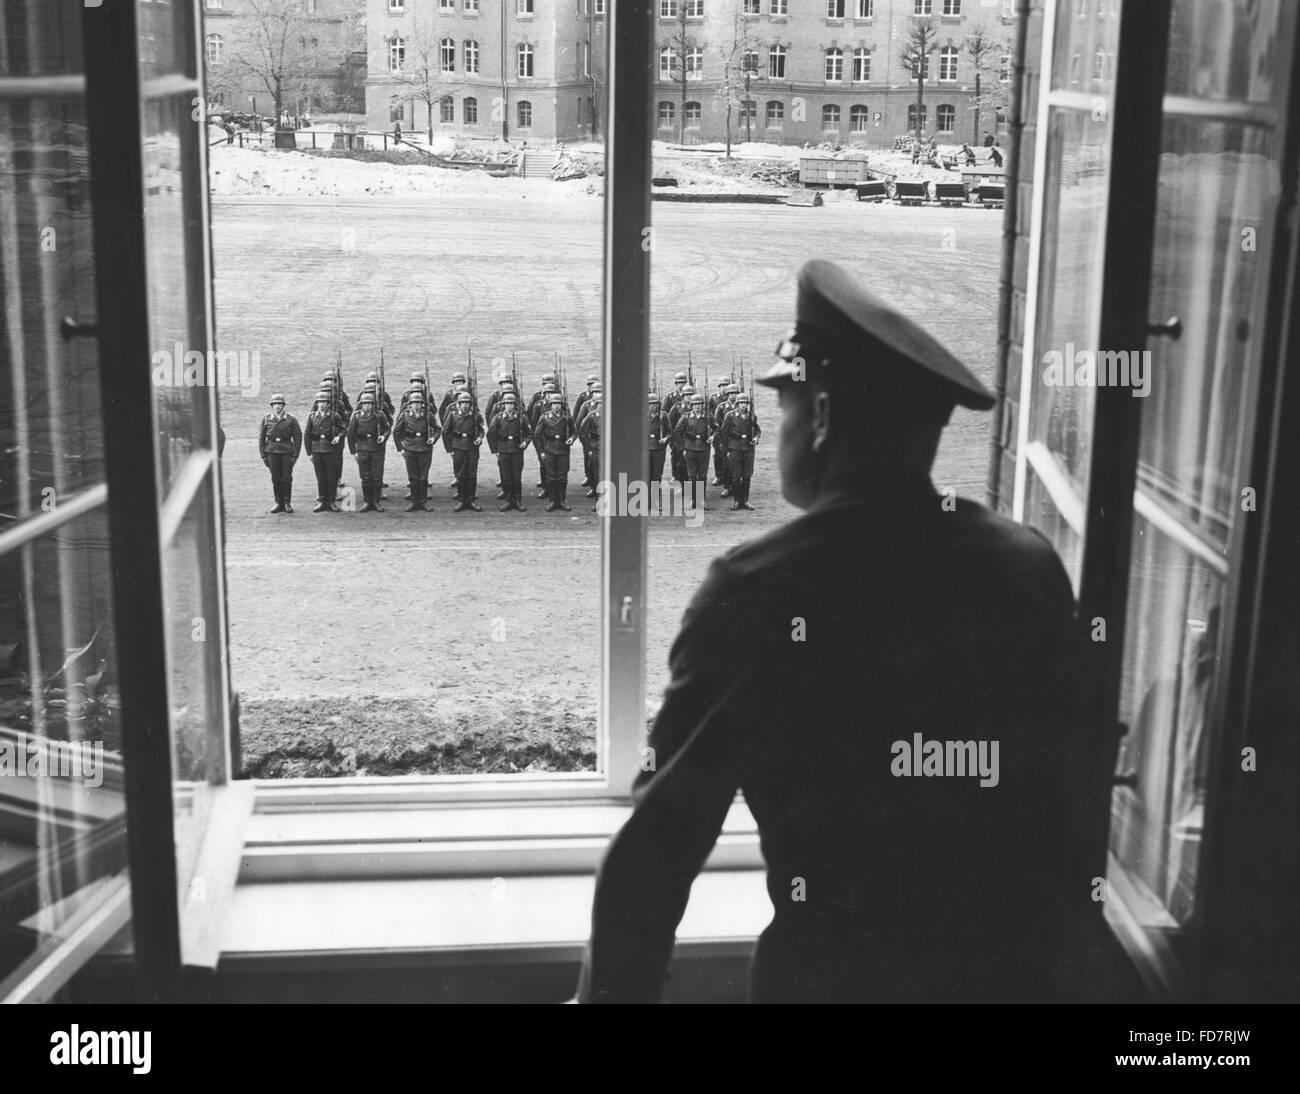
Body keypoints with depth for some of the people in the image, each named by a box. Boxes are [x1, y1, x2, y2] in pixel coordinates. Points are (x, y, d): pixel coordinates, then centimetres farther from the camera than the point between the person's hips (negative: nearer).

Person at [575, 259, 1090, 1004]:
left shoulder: (757, 590, -18)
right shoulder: (1029, 567, -7)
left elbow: (664, 830, -14)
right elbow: (1066, 801, 2)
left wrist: (609, 990, 0)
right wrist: (1060, 967, 17)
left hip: (840, 970, -4)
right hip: (1021, 966, 4)